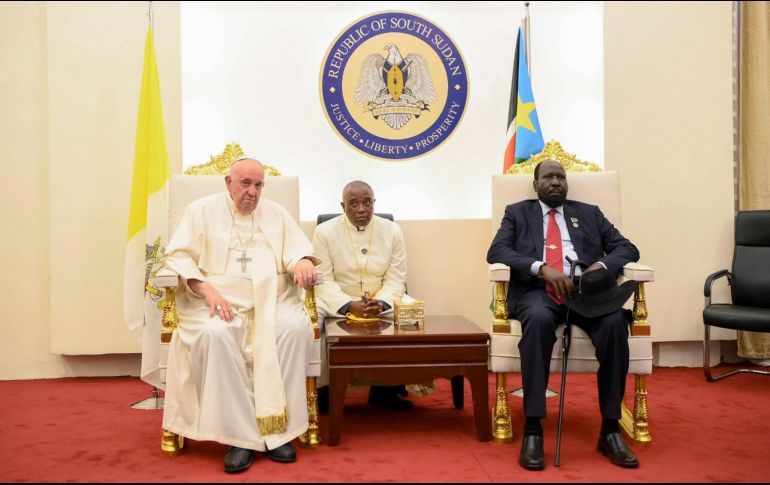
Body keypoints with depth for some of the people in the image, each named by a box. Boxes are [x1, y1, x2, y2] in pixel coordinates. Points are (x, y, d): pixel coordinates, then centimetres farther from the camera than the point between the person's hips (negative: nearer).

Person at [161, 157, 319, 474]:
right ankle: (241, 435, -26)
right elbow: (179, 256, 1)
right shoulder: (202, 210, 11)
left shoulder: (276, 213, 20)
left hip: (271, 298, 2)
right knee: (215, 334, -35)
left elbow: (297, 249, 11)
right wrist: (208, 290, -16)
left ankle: (279, 429, -22)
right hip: (218, 299, -2)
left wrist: (303, 262, -15)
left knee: (297, 328, -30)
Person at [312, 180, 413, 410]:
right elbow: (324, 280, -9)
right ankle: (323, 388, -9)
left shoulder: (392, 231, 2)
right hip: (336, 303, -1)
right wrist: (350, 306, -26)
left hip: (382, 303, 2)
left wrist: (380, 303, -23)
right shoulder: (324, 231, -3)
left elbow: (395, 279, -2)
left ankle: (387, 388, -6)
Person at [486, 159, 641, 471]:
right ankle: (532, 430, -32)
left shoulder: (589, 213, 25)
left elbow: (627, 248, 16)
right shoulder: (517, 212, 19)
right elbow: (496, 251, 1)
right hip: (537, 290, -2)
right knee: (539, 319, -37)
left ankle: (610, 430, -20)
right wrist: (542, 268, -16)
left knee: (615, 322, -31)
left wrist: (602, 265, -9)